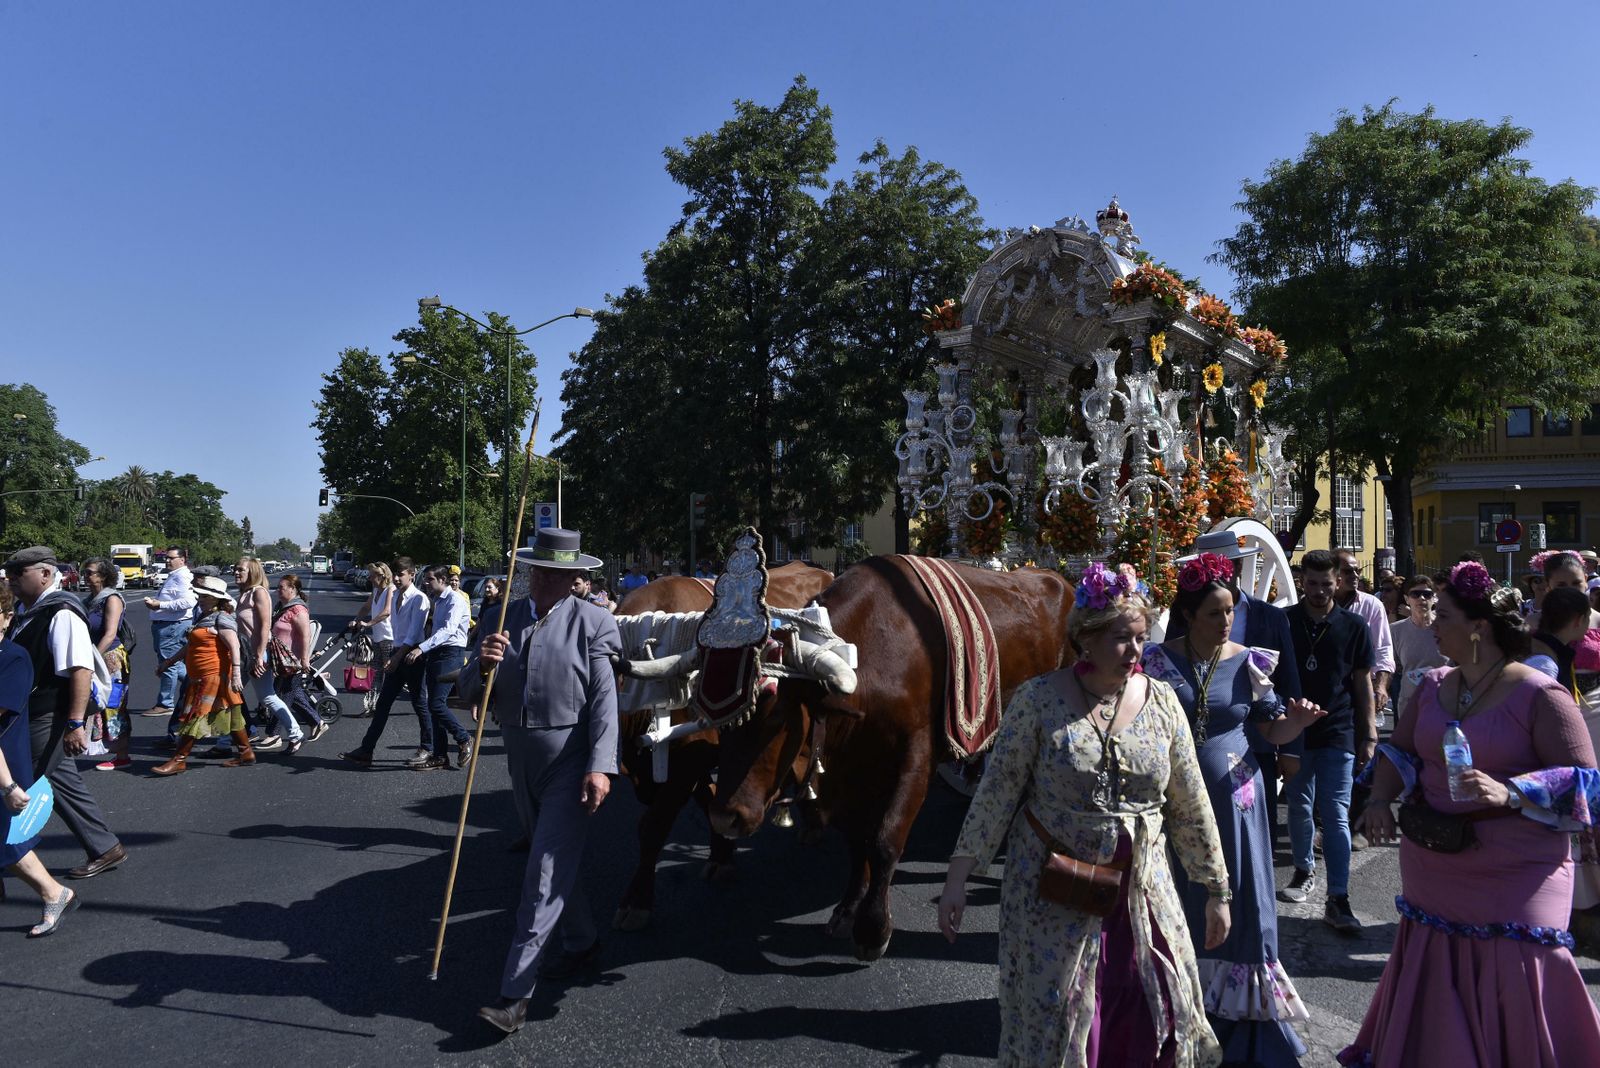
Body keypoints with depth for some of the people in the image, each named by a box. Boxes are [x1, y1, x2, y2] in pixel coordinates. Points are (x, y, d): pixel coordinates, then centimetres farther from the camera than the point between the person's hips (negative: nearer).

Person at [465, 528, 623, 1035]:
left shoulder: (592, 623, -9)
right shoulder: (504, 619, 4)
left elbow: (604, 702, -13)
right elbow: (471, 692, 3)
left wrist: (600, 767, -21)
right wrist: (483, 665, -19)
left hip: (571, 765, -6)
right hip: (523, 765, 6)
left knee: (545, 876, -4)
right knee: (558, 862, 21)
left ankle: (515, 992, 3)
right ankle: (582, 943, 41)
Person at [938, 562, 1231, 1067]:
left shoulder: (1161, 700, -2)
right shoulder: (1039, 698, -10)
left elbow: (1191, 806, 5)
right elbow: (996, 792, -8)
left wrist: (1216, 891, 8)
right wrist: (957, 878, -9)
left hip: (1142, 892, 3)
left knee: (1159, 1023, 9)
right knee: (1057, 1022, 7)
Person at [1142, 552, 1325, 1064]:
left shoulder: (1248, 662, -2)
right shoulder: (1159, 660, -4)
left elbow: (1272, 729, 2)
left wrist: (1297, 721, -18)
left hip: (1233, 795, 0)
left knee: (1239, 901, 5)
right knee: (1182, 901, 12)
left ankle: (1243, 1018, 20)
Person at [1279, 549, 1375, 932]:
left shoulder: (1353, 626, 0)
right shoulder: (1284, 621, 0)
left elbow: (1362, 682, 4)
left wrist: (1368, 735, 2)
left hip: (1337, 733, -1)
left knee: (1336, 815, -4)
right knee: (1299, 807, 13)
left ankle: (1338, 899, -3)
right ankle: (1304, 871, 33)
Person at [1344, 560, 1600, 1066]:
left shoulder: (1540, 695, -11)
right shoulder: (1432, 686, 8)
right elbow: (1400, 752, 15)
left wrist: (1510, 792, -28)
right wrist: (1380, 800, -2)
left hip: (1514, 885, -5)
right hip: (1432, 872, 6)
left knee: (1511, 999, 1)